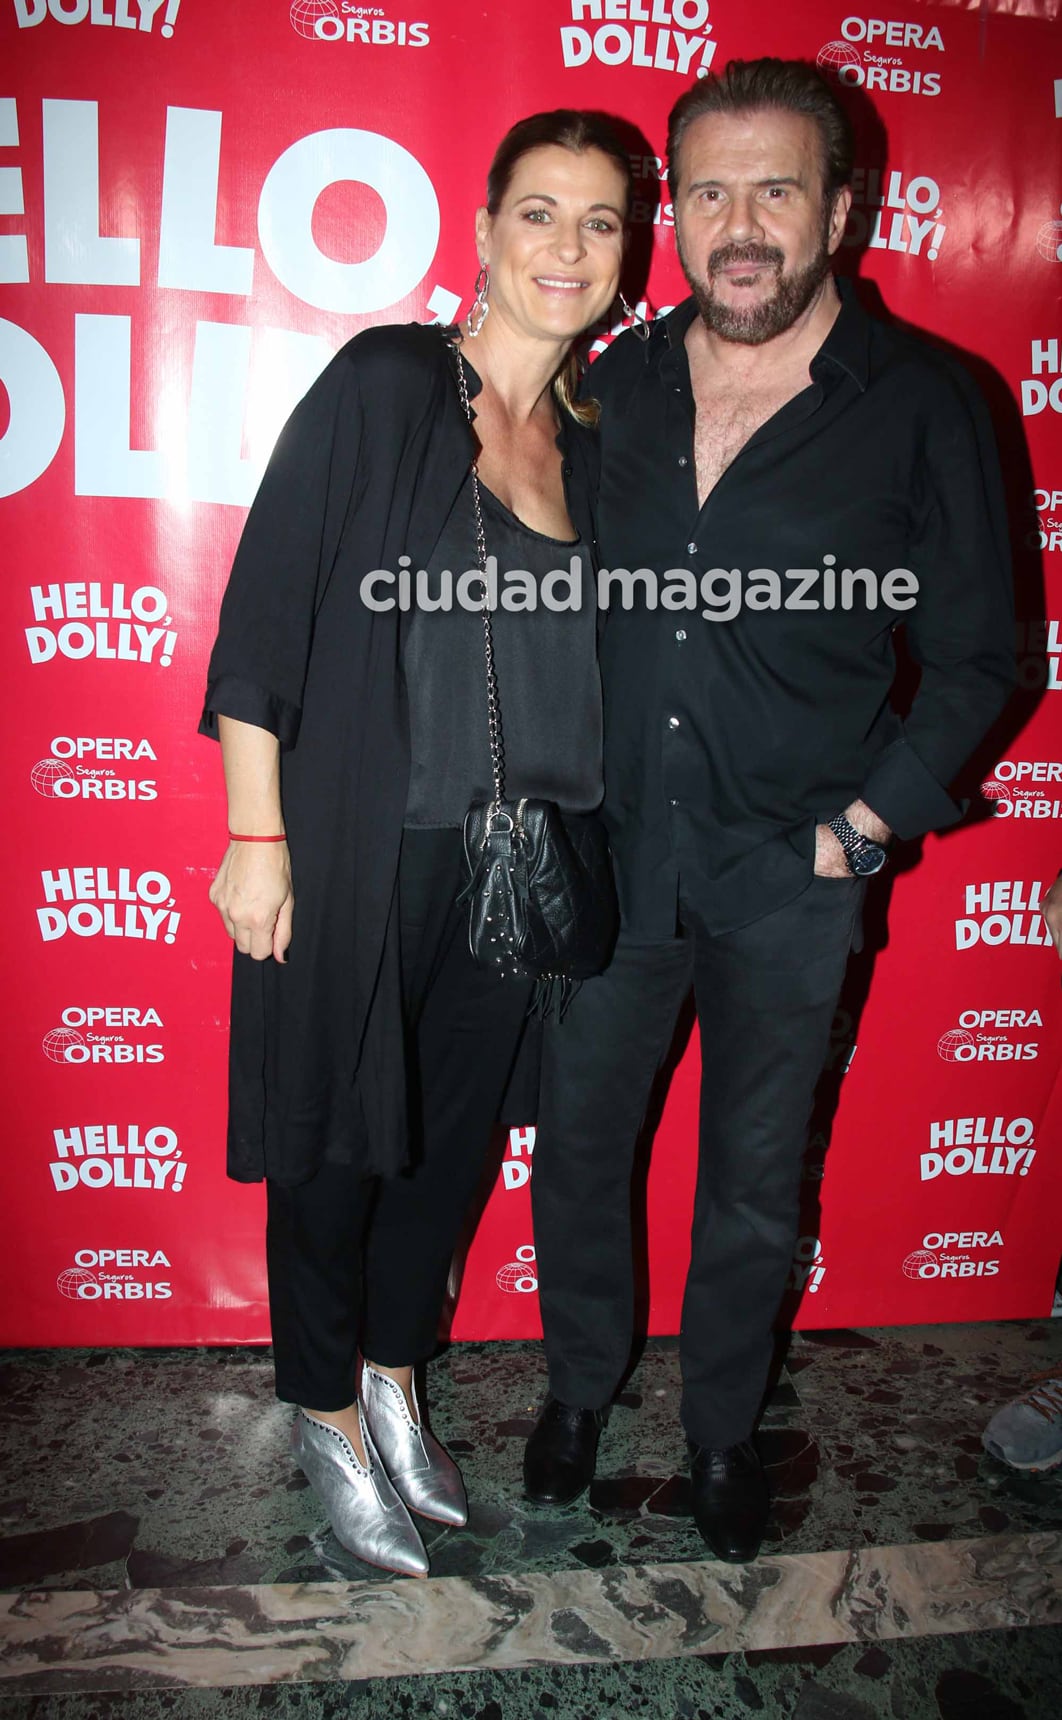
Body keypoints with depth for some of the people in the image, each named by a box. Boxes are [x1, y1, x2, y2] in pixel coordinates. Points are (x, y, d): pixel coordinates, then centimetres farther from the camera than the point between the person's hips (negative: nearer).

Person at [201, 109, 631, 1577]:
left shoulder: (595, 444, 9)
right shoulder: (385, 384, -8)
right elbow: (265, 612, -11)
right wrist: (257, 834, -13)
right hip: (361, 852, -5)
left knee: (457, 1127, 17)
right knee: (337, 1137, 10)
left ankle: (393, 1376, 41)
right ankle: (328, 1417, 33)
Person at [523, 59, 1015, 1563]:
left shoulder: (923, 404, -6)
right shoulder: (618, 386, 3)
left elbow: (976, 660, -1)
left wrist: (862, 825, -8)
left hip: (792, 876, -2)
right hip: (611, 852, 3)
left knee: (755, 1175, 14)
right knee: (578, 1140, 15)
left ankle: (723, 1423, 40)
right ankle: (582, 1383, 42)